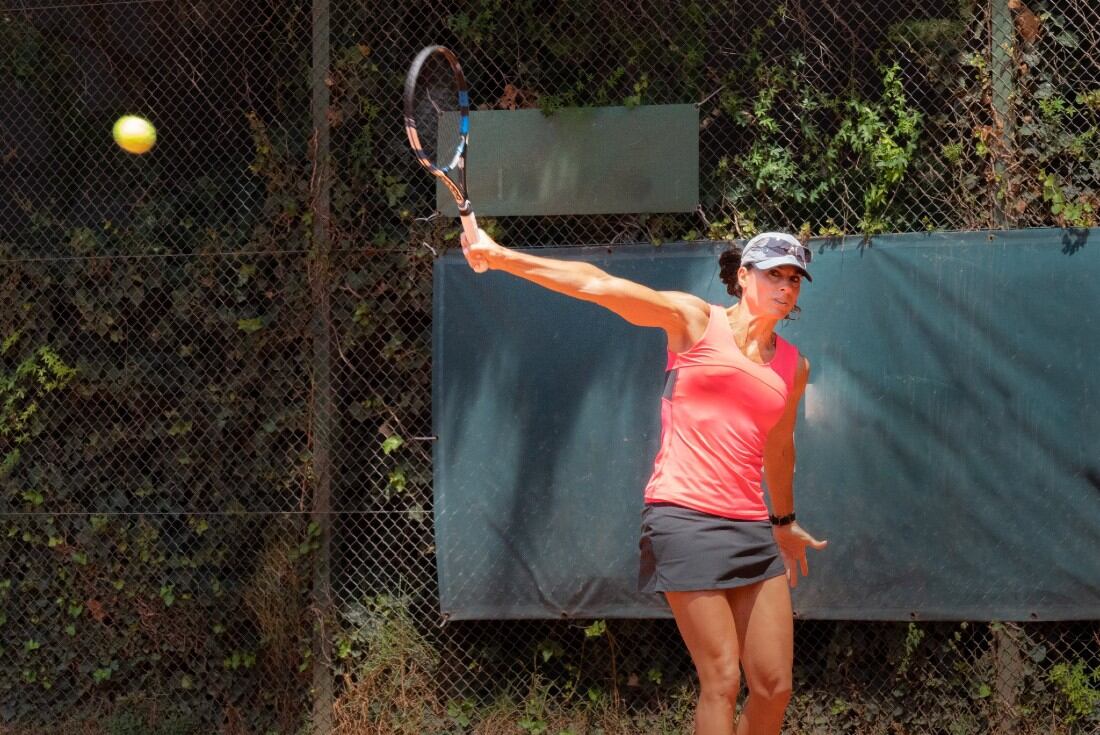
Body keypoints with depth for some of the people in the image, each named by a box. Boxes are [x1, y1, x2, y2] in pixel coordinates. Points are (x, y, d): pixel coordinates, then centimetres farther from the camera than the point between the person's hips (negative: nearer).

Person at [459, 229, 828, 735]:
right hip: (684, 517, -5)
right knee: (722, 680, -9)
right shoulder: (694, 321, 2)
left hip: (751, 529, 5)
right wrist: (502, 256, -10)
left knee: (775, 685, 1)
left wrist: (784, 522, 41)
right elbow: (595, 284, -5)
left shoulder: (794, 365, 14)